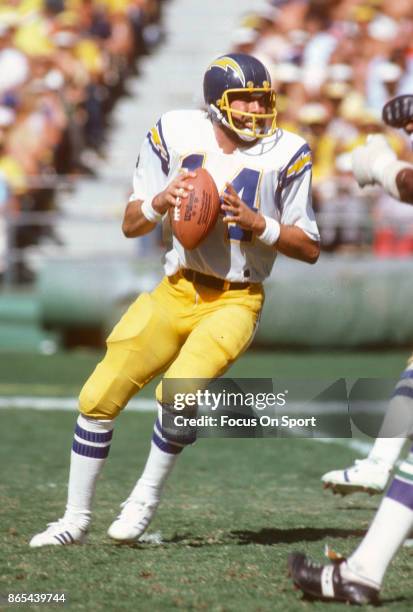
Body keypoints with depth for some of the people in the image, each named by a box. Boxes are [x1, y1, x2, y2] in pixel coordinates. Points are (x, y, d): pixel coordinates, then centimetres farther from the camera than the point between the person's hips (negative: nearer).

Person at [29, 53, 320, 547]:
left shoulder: (285, 154, -7)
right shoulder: (175, 135, -1)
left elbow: (309, 249, -3)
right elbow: (131, 225, 5)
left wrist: (256, 224, -18)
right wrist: (160, 202, -15)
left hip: (236, 300, -3)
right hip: (178, 291, 3)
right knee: (99, 397, -2)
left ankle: (148, 493, 0)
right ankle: (76, 517, 14)